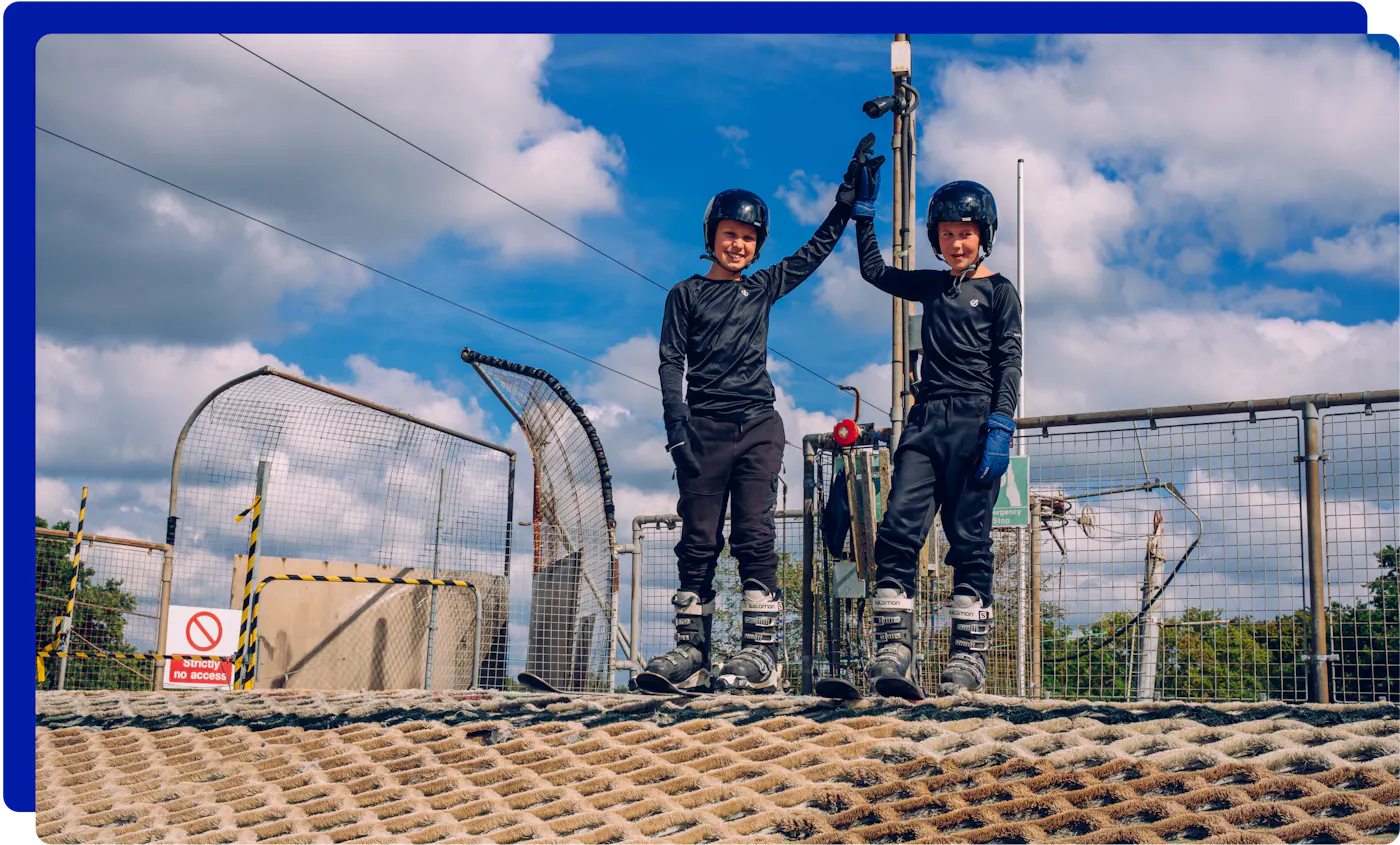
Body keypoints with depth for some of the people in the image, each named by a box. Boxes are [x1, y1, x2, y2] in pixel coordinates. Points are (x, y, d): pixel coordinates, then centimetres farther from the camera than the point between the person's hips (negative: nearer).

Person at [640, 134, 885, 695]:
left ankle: (761, 654, -11)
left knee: (754, 537, -7)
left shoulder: (763, 288, 17)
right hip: (703, 428, -1)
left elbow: (817, 249, 20)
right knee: (698, 541, -1)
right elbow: (671, 363, 3)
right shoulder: (687, 294, 10)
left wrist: (850, 191, 15)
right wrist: (677, 429, -9)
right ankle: (691, 652, 1)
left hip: (758, 427, 1)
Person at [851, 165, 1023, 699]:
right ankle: (893, 651, -15)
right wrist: (863, 211, 27)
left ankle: (968, 657, -2)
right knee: (898, 530, -10)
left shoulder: (999, 292, 7)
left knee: (969, 540, -5)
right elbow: (874, 271, 32)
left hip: (976, 421, -4)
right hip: (926, 419, 4)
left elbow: (1009, 362, -1)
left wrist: (1001, 428, -13)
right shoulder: (932, 286, 21)